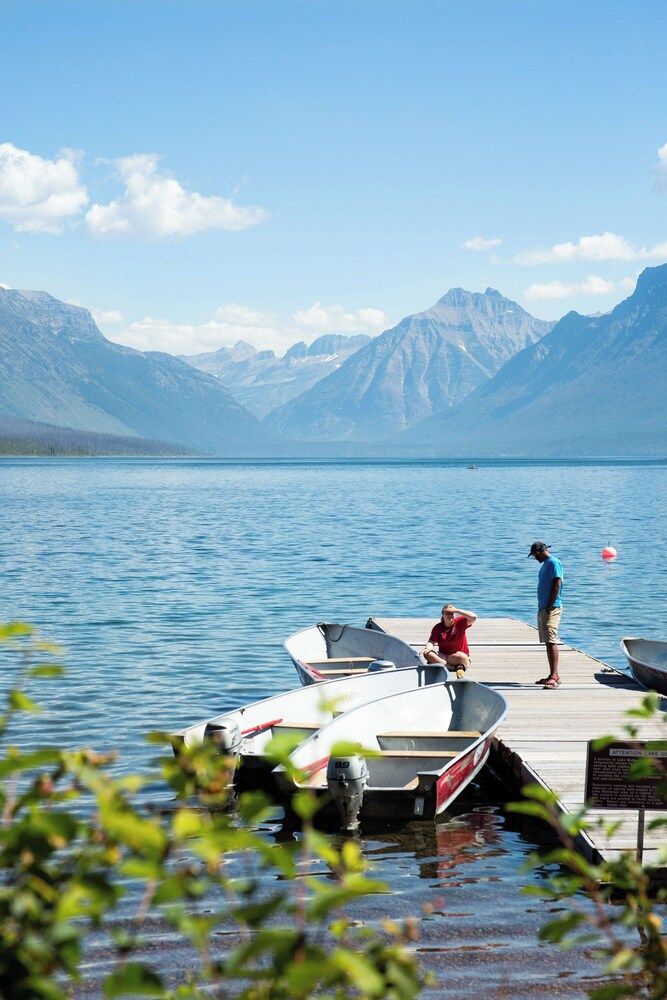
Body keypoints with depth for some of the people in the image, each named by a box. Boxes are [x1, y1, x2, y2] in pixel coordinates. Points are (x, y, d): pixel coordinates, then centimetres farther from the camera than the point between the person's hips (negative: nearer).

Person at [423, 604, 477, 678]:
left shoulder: (460, 622, -1)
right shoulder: (438, 627, 4)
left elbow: (473, 617, -18)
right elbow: (432, 642, -4)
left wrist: (456, 610, -19)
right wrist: (428, 647, -29)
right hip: (442, 655, 4)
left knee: (462, 657, -39)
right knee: (427, 654, -27)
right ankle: (457, 667, -30)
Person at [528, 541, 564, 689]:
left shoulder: (553, 562, -10)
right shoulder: (545, 564, 20)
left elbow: (557, 584, -18)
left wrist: (550, 606, -19)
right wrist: (542, 607, 17)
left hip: (552, 609, -10)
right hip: (543, 609, 10)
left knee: (551, 641, -15)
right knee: (548, 642, 11)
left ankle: (555, 676, -20)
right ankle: (553, 675, 15)